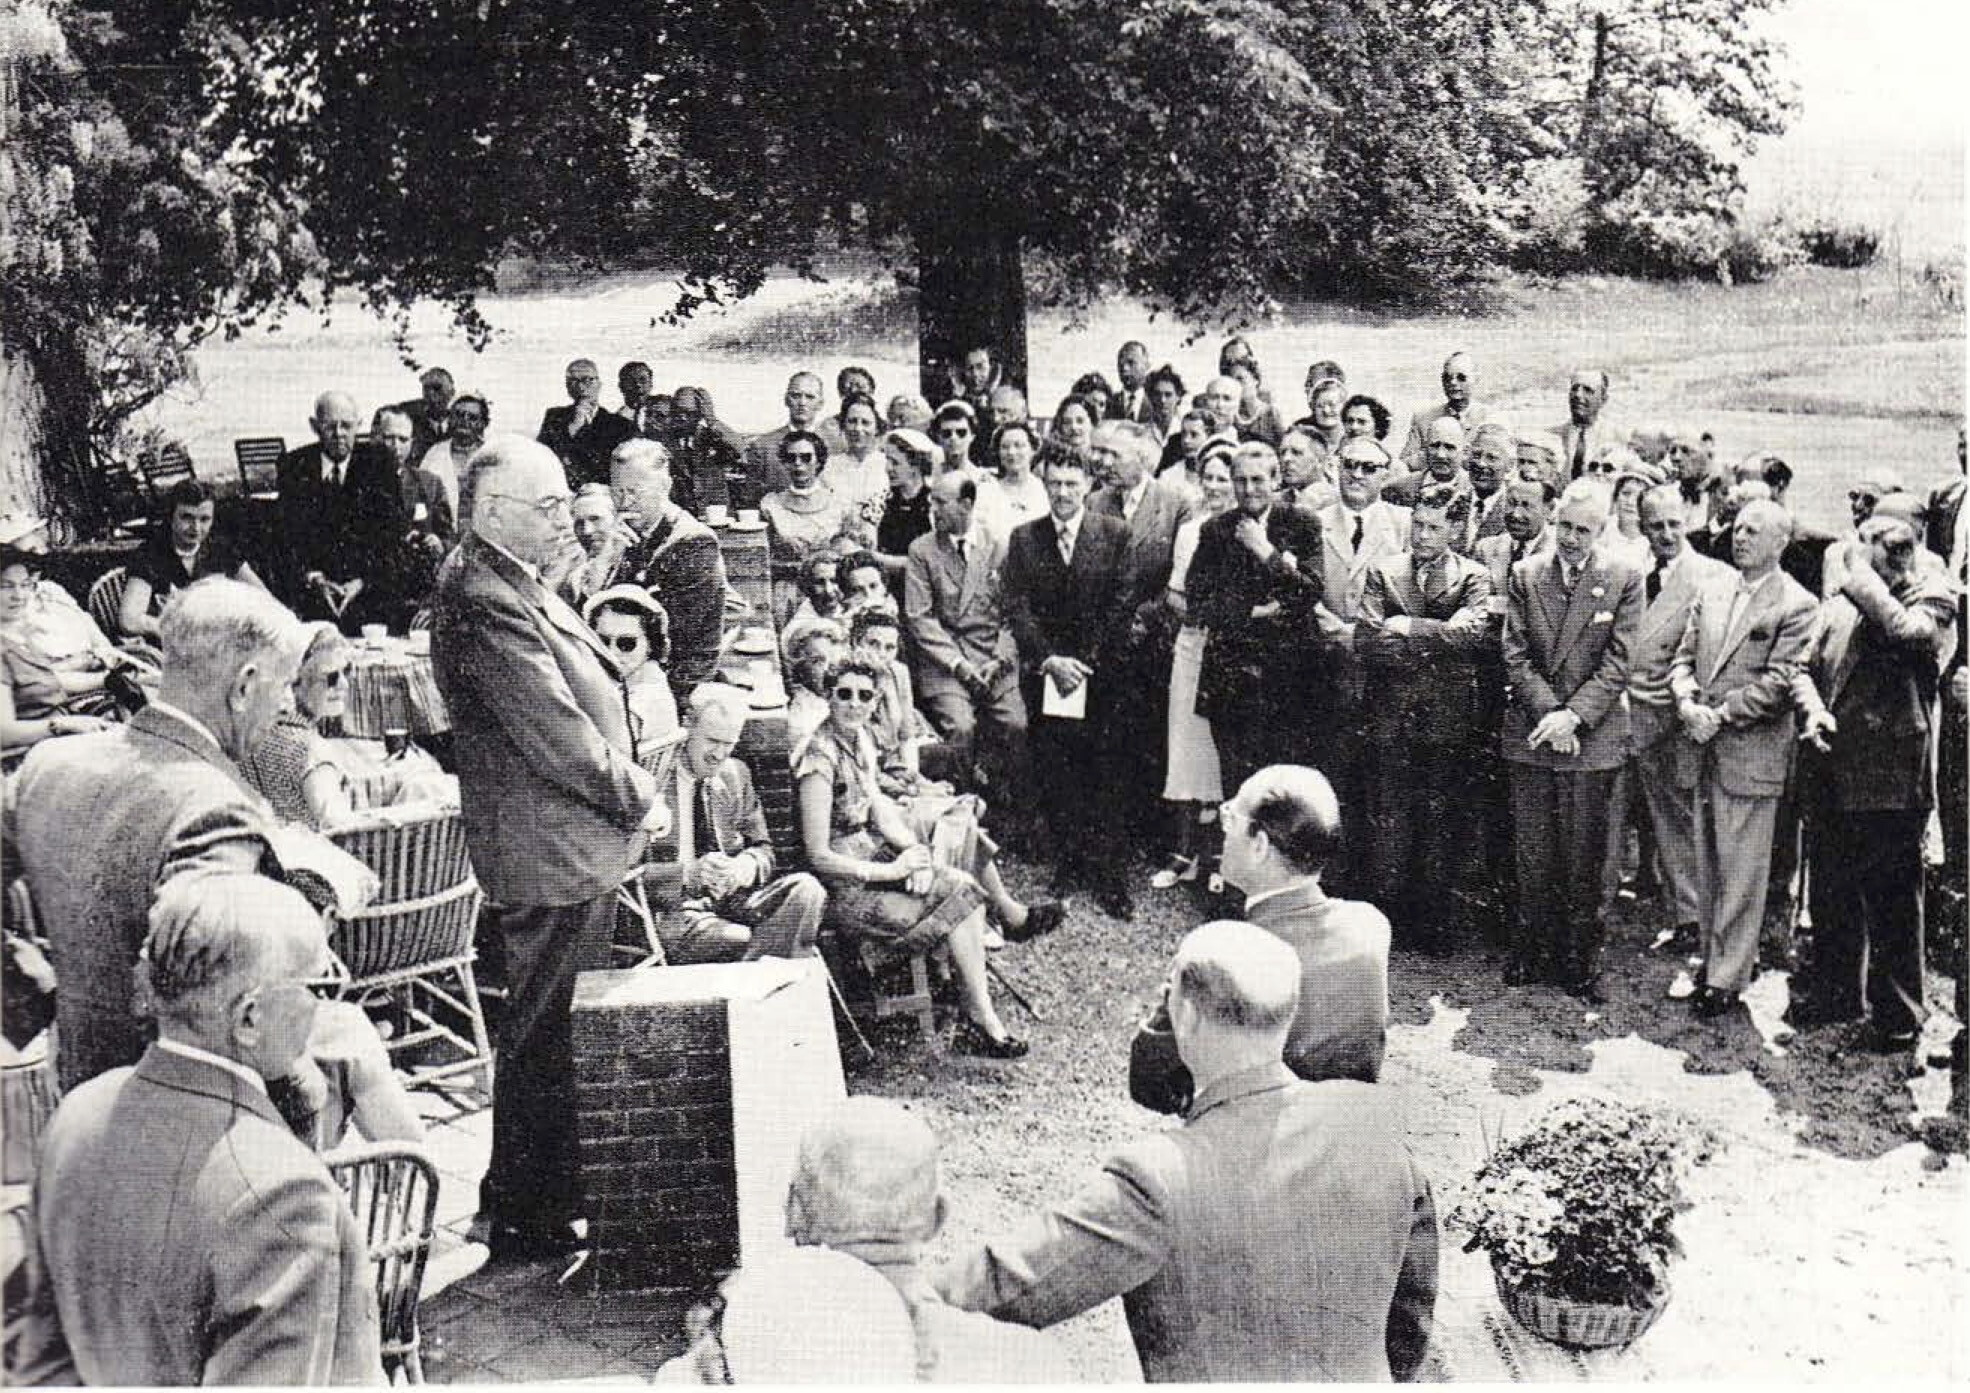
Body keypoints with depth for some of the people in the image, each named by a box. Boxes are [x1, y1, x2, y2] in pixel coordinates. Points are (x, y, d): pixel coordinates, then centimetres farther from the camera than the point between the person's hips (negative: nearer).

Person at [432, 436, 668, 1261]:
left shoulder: (518, 589, 13)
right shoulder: (486, 604, -21)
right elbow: (558, 736, -23)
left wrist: (634, 797, 8)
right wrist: (640, 801, -11)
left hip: (576, 851, 11)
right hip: (549, 859, -11)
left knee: (554, 1035, 20)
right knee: (545, 1039, 1)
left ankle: (522, 1199, 35)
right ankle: (523, 1223, 14)